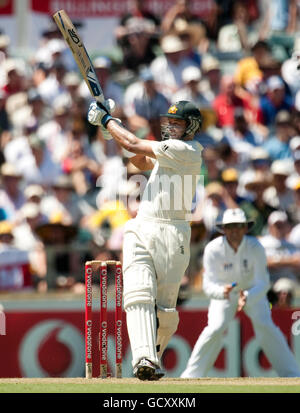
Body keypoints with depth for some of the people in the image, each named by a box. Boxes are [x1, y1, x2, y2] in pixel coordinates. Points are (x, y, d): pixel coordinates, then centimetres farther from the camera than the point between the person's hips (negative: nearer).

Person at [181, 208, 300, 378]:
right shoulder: (213, 249, -28)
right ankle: (192, 374, -10)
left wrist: (247, 298, -47)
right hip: (223, 291, 0)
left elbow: (263, 283, -27)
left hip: (253, 292, 0)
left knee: (265, 326, -17)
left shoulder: (255, 248, -28)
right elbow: (208, 284, -29)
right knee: (215, 328, -20)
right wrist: (222, 291, -52)